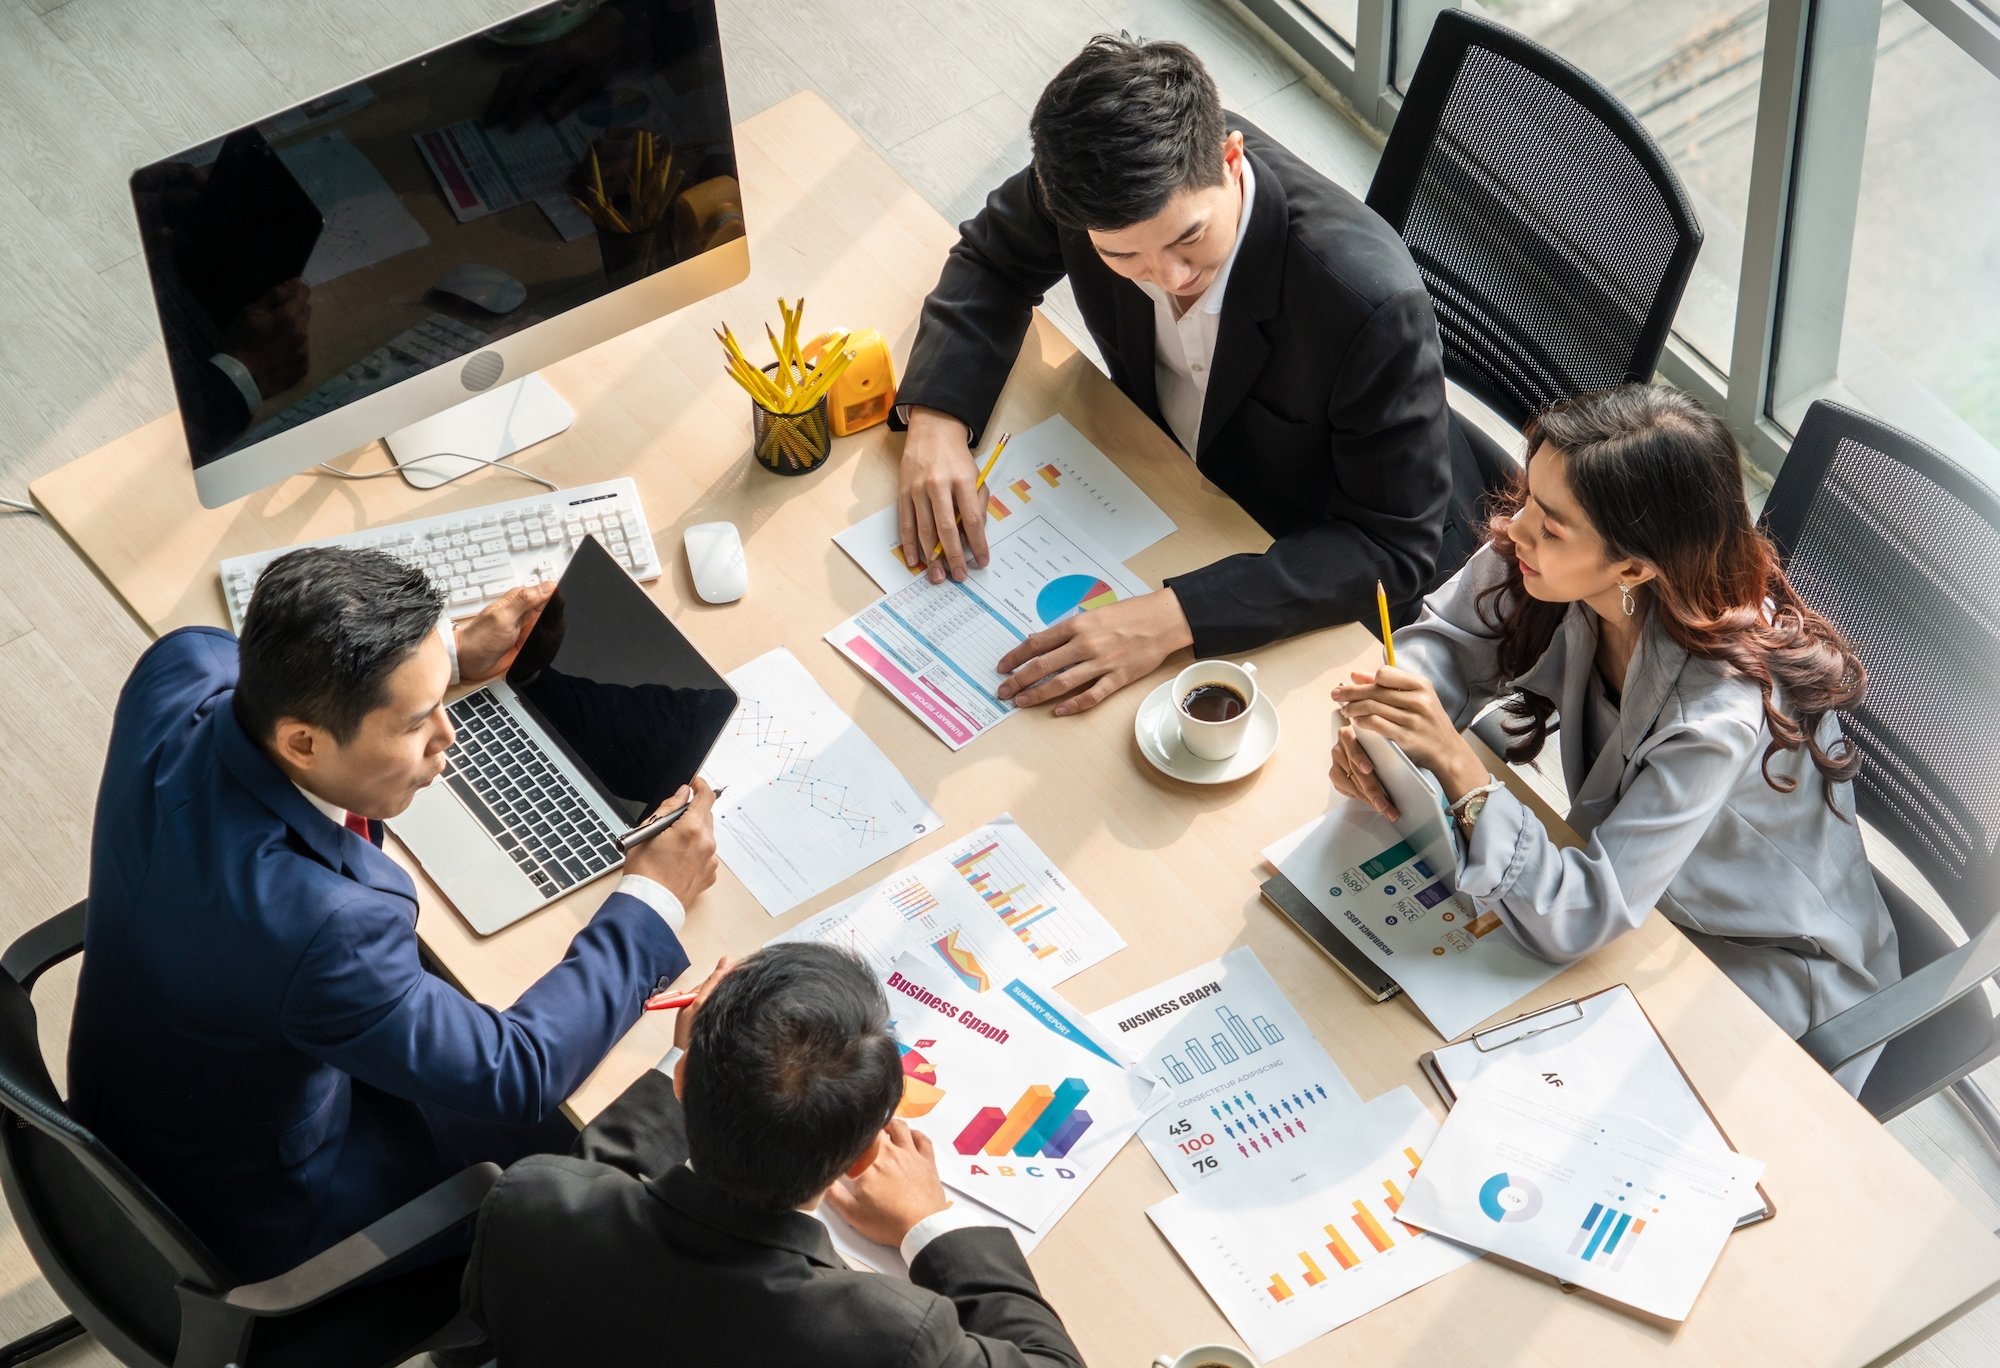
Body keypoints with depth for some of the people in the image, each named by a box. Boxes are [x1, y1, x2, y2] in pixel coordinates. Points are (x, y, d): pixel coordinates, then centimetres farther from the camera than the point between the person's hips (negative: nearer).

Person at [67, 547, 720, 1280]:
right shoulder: (320, 924, -43)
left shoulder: (175, 673, -23)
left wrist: (449, 656, 0)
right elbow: (516, 1080, -28)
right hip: (254, 1220, -6)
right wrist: (653, 901, -19)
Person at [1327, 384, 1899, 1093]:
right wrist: (1376, 728, -24)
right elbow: (1445, 641, -3)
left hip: (1767, 972, -6)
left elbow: (1579, 918, -37)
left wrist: (1456, 766, -45)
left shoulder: (1723, 708, -38)